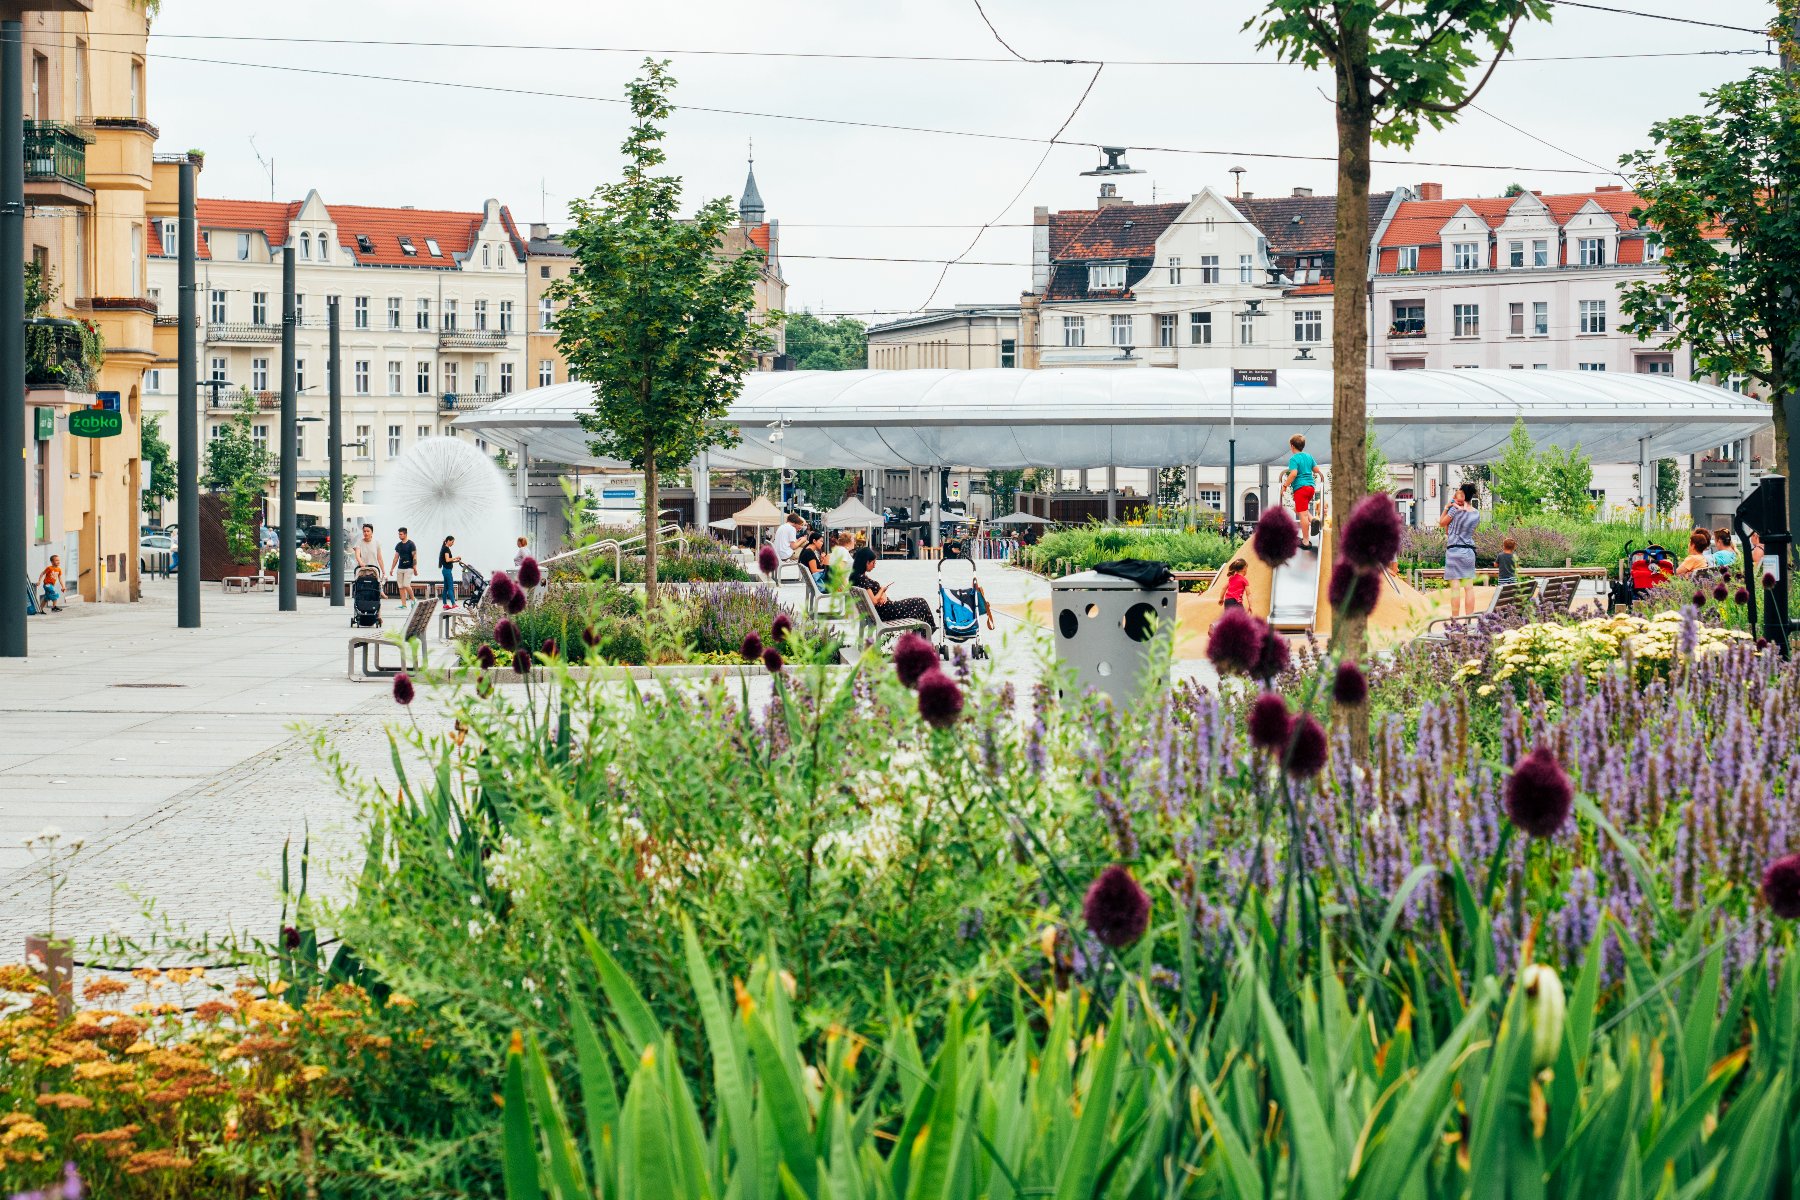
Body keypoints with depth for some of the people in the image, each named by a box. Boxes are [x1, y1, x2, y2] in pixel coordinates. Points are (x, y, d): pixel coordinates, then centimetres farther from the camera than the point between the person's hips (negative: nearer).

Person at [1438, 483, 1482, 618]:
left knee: (1455, 587, -6)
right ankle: (1469, 618, 3)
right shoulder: (1476, 513, 5)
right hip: (1469, 551, 5)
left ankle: (1454, 619, -6)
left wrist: (1447, 507, 7)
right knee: (1469, 587, 4)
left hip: (1454, 550, -5)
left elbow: (1442, 523, 1)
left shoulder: (1455, 509, -10)